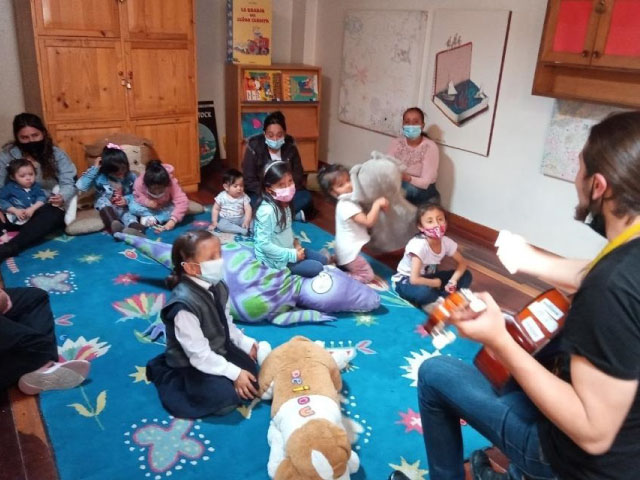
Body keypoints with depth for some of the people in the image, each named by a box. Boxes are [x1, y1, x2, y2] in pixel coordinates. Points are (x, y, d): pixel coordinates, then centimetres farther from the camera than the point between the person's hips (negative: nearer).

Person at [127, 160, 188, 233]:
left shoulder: (172, 184, -34)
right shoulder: (139, 183, -31)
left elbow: (182, 202, -40)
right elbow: (137, 196, -14)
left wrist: (173, 220, -50)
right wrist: (147, 202, -37)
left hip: (164, 207, 0)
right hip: (148, 207, 1)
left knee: (176, 210, -32)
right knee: (133, 207, -30)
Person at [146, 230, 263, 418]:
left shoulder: (218, 287, -8)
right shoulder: (184, 305, -32)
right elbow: (199, 354, -28)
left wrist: (246, 343, -1)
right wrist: (234, 373, -24)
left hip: (219, 349, 7)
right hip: (193, 364, -7)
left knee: (253, 373, 4)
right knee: (225, 396, -19)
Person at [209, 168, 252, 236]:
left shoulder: (244, 197, -6)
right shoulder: (222, 197, -9)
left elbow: (248, 209, -12)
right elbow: (215, 209, -1)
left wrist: (247, 221, -26)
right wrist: (214, 222, -7)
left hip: (240, 219, 2)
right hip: (225, 220, -2)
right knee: (220, 225, -33)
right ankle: (243, 230, -37)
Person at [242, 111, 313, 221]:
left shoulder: (290, 146, -5)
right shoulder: (254, 147, -14)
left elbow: (298, 175, -2)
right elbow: (249, 180, -13)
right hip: (261, 193, -2)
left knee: (306, 197, -24)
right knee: (253, 202, -35)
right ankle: (295, 214, -28)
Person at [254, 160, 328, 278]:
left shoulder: (284, 203, -2)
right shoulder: (267, 211, -30)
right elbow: (264, 244, -28)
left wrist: (295, 242, -2)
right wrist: (292, 255, -23)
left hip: (288, 249, 9)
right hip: (275, 258, -8)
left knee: (323, 259, 10)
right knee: (316, 268, -12)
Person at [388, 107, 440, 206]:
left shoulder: (430, 147, -14)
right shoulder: (396, 143, -1)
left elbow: (425, 182, -18)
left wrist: (408, 178, -39)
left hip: (424, 192, -2)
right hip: (399, 187, 3)